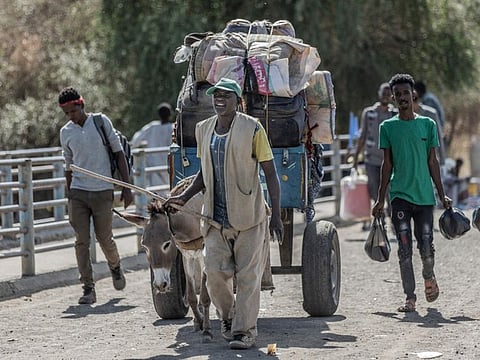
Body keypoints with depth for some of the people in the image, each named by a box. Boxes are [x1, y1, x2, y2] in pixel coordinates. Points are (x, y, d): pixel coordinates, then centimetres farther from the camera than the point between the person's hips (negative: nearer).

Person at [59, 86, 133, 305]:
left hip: (103, 191, -2)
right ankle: (88, 288, -2)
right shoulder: (66, 132, 7)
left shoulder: (101, 122, -1)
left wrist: (126, 188, -2)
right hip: (78, 192, 2)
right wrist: (69, 197, 16)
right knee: (81, 241, -5)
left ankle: (115, 267, 35)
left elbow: (119, 153, 2)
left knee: (104, 238, 3)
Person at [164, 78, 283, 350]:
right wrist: (184, 198, 8)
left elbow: (270, 173, -5)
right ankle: (229, 318, 25)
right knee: (215, 272, 1)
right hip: (216, 216, 5)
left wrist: (276, 215, -10)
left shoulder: (252, 128, -6)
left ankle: (245, 330, 7)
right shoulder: (204, 129, 9)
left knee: (248, 275, -1)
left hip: (248, 215, -4)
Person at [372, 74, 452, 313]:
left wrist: (442, 195, 8)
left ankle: (429, 277, 29)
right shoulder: (387, 127, 6)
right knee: (404, 250, -3)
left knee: (426, 246, -2)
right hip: (399, 195, 0)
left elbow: (433, 162, 9)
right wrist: (380, 199, 7)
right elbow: (387, 165, 8)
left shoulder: (428, 125, 6)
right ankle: (410, 297, 2)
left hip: (424, 194, 0)